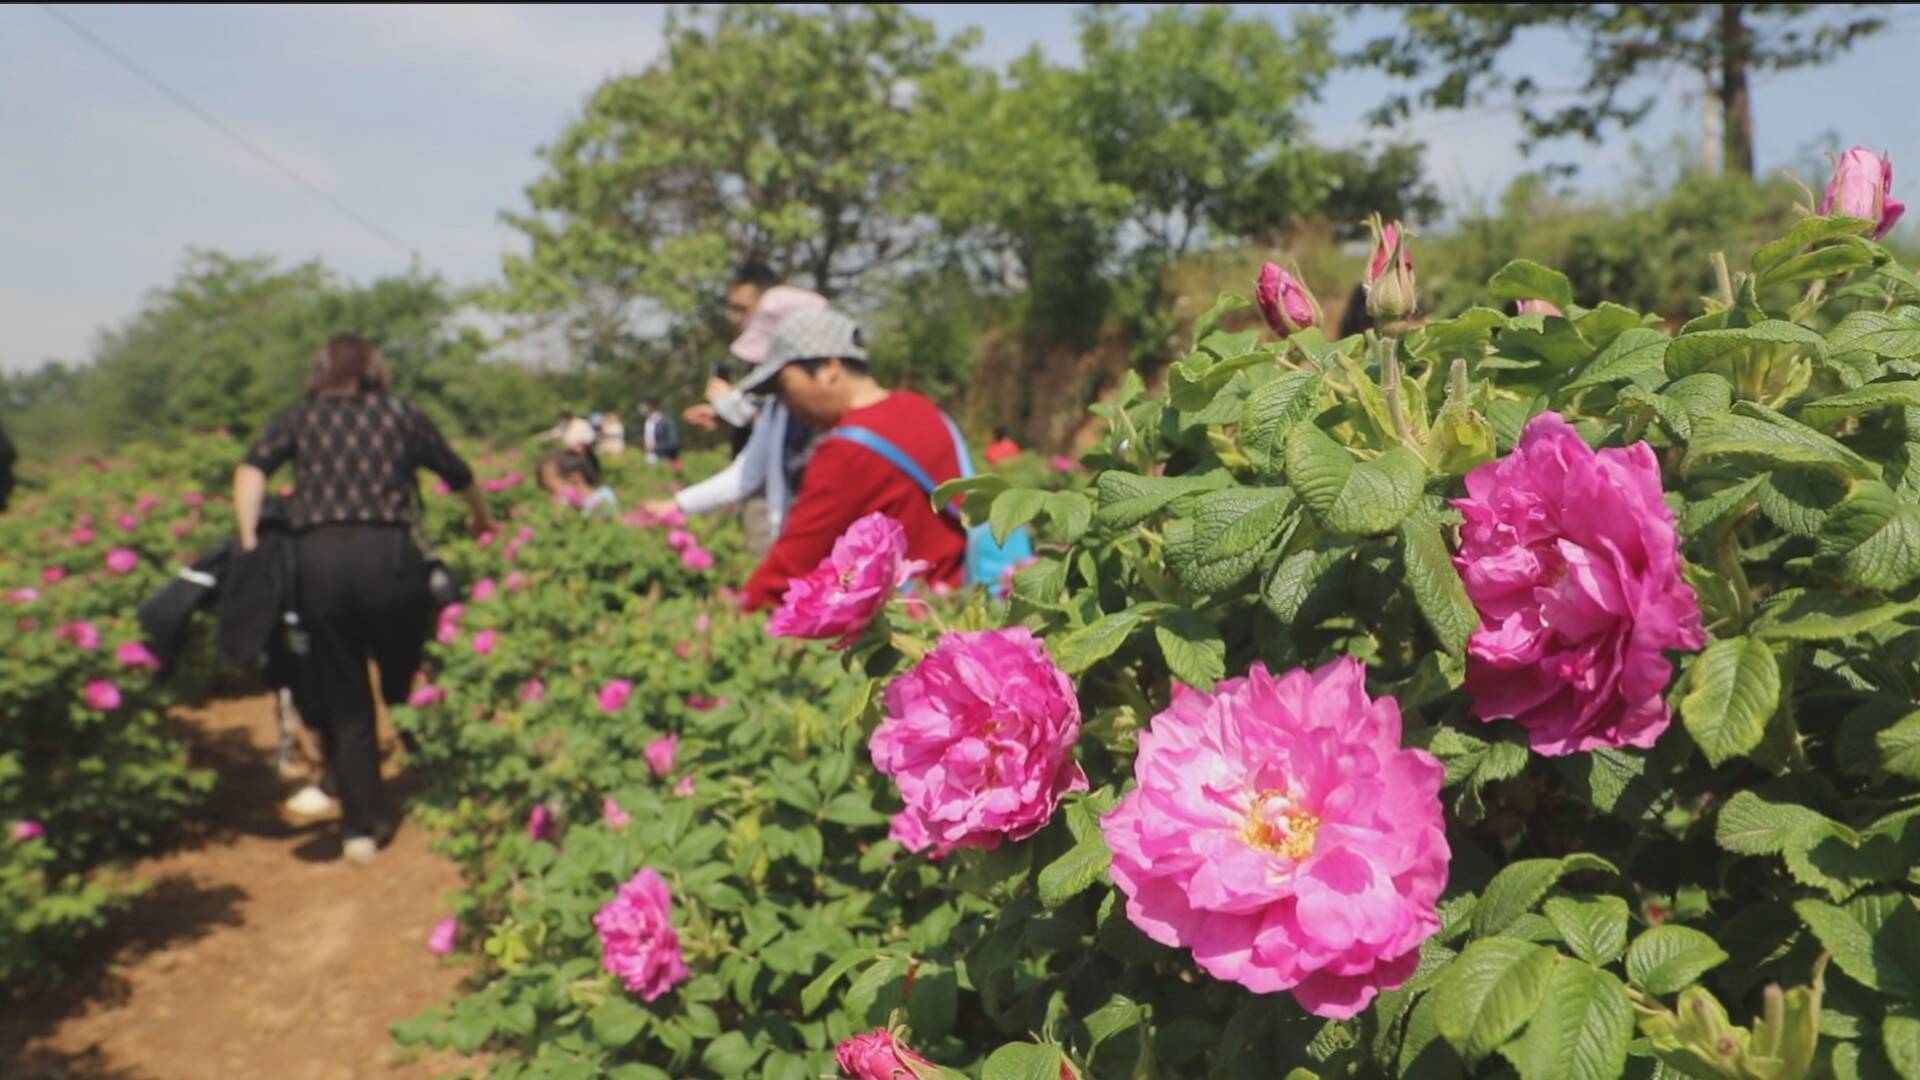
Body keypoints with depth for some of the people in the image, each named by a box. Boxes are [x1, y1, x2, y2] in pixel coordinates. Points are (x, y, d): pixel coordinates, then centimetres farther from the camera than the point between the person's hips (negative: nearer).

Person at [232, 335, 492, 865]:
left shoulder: (299, 419, 16)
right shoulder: (401, 414, 15)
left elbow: (251, 469, -2)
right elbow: (459, 475, 26)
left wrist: (249, 541, -4)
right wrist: (481, 517, 44)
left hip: (316, 559, 1)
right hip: (387, 556, -1)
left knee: (343, 702, 10)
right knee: (407, 686, 16)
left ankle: (361, 827, 12)